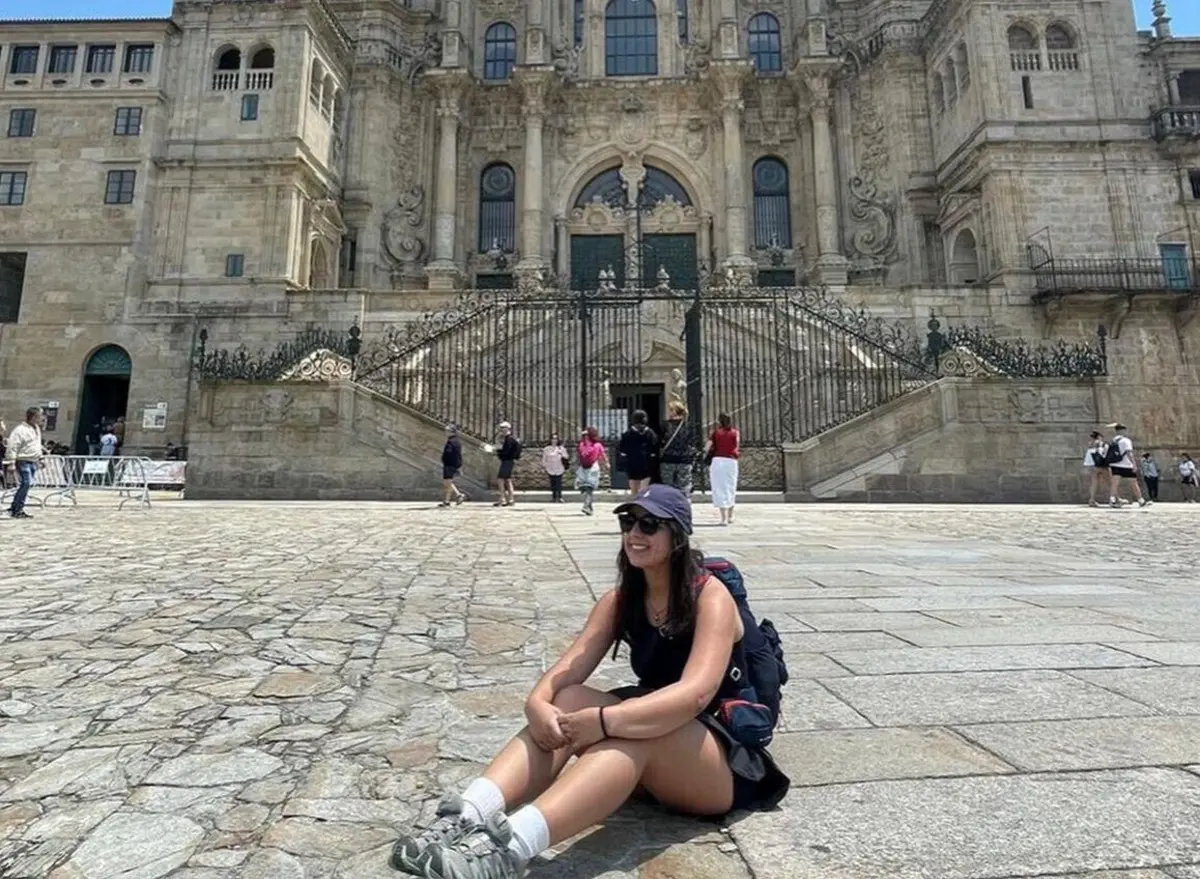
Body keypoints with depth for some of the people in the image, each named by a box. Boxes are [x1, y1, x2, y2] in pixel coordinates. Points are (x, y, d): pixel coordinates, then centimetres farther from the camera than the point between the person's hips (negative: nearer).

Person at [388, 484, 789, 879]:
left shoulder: (711, 598, -17)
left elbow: (696, 694, -33)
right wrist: (537, 702, -32)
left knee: (629, 733, -37)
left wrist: (604, 721, -44)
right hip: (651, 754, 6)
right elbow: (568, 668, -10)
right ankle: (469, 814, -38)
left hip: (728, 761, -5)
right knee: (566, 705, -22)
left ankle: (513, 845, -52)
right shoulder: (620, 600, 1)